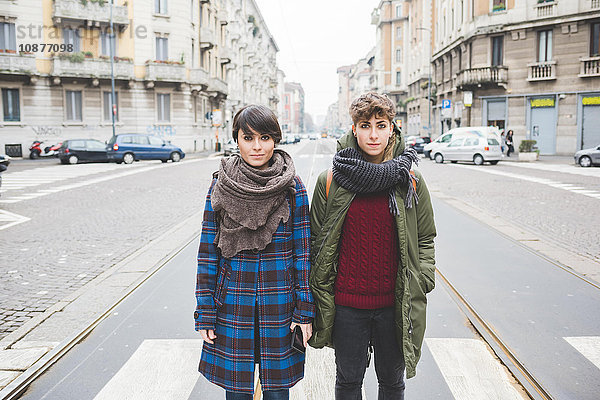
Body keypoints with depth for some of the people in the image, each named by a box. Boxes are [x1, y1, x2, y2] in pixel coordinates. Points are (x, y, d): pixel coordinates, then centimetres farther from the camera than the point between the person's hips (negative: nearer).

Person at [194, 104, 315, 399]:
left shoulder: (292, 187, -4)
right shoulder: (221, 186, -3)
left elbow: (303, 251, -1)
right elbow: (208, 250, 0)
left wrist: (305, 310, -3)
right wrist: (205, 313, -1)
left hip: (280, 303, 0)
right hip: (233, 305, 1)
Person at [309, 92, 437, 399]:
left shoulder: (410, 180, -2)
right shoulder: (330, 181, -5)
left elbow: (425, 238, 7)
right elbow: (317, 241, 1)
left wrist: (421, 282, -3)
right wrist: (321, 295, 0)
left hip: (395, 304, 1)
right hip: (347, 304, 0)